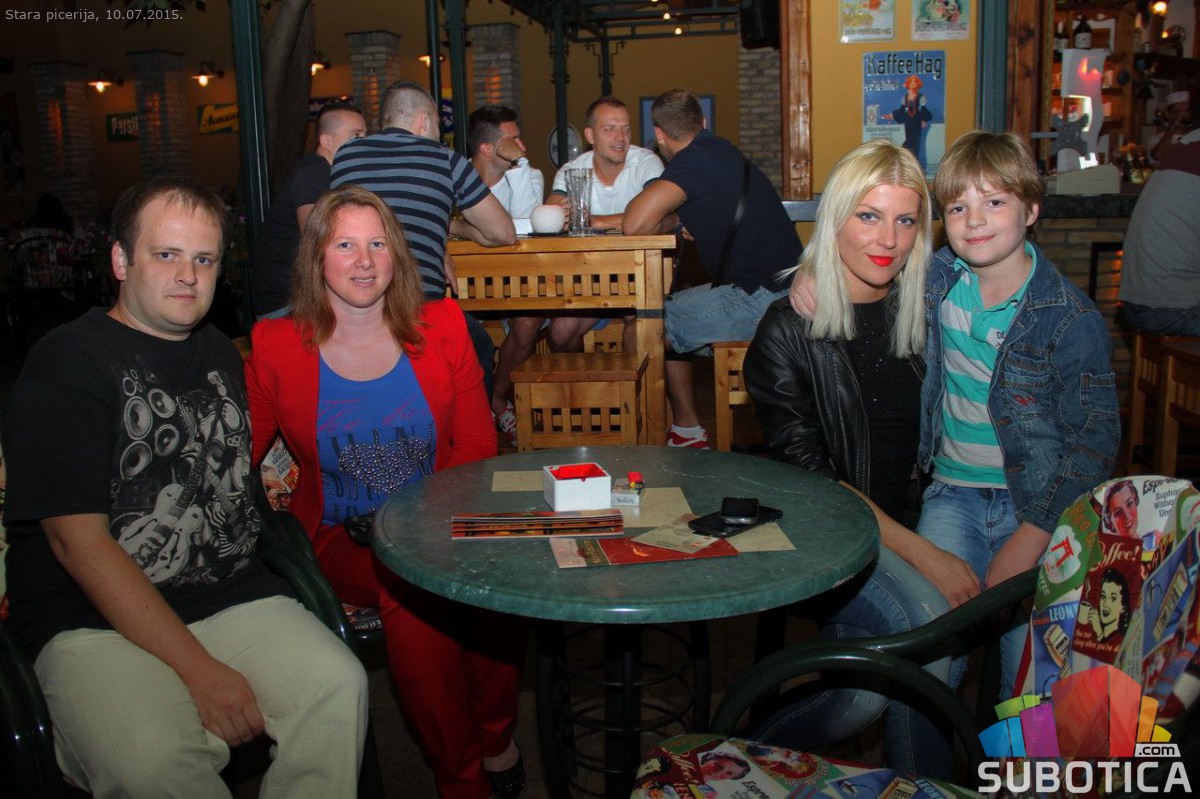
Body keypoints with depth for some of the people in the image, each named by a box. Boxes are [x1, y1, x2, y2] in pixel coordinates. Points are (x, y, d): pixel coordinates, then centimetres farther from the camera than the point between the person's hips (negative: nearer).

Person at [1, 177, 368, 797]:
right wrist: (200, 670, -18)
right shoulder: (67, 363, -4)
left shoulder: (221, 355, 17)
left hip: (231, 597, 5)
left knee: (338, 686, -24)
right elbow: (78, 538, -13)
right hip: (94, 620, -4)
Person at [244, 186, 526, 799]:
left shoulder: (440, 328, 4)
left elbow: (478, 446, 4)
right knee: (410, 592, -32)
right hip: (342, 537, -1)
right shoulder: (275, 346, 1)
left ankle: (496, 733, 0)